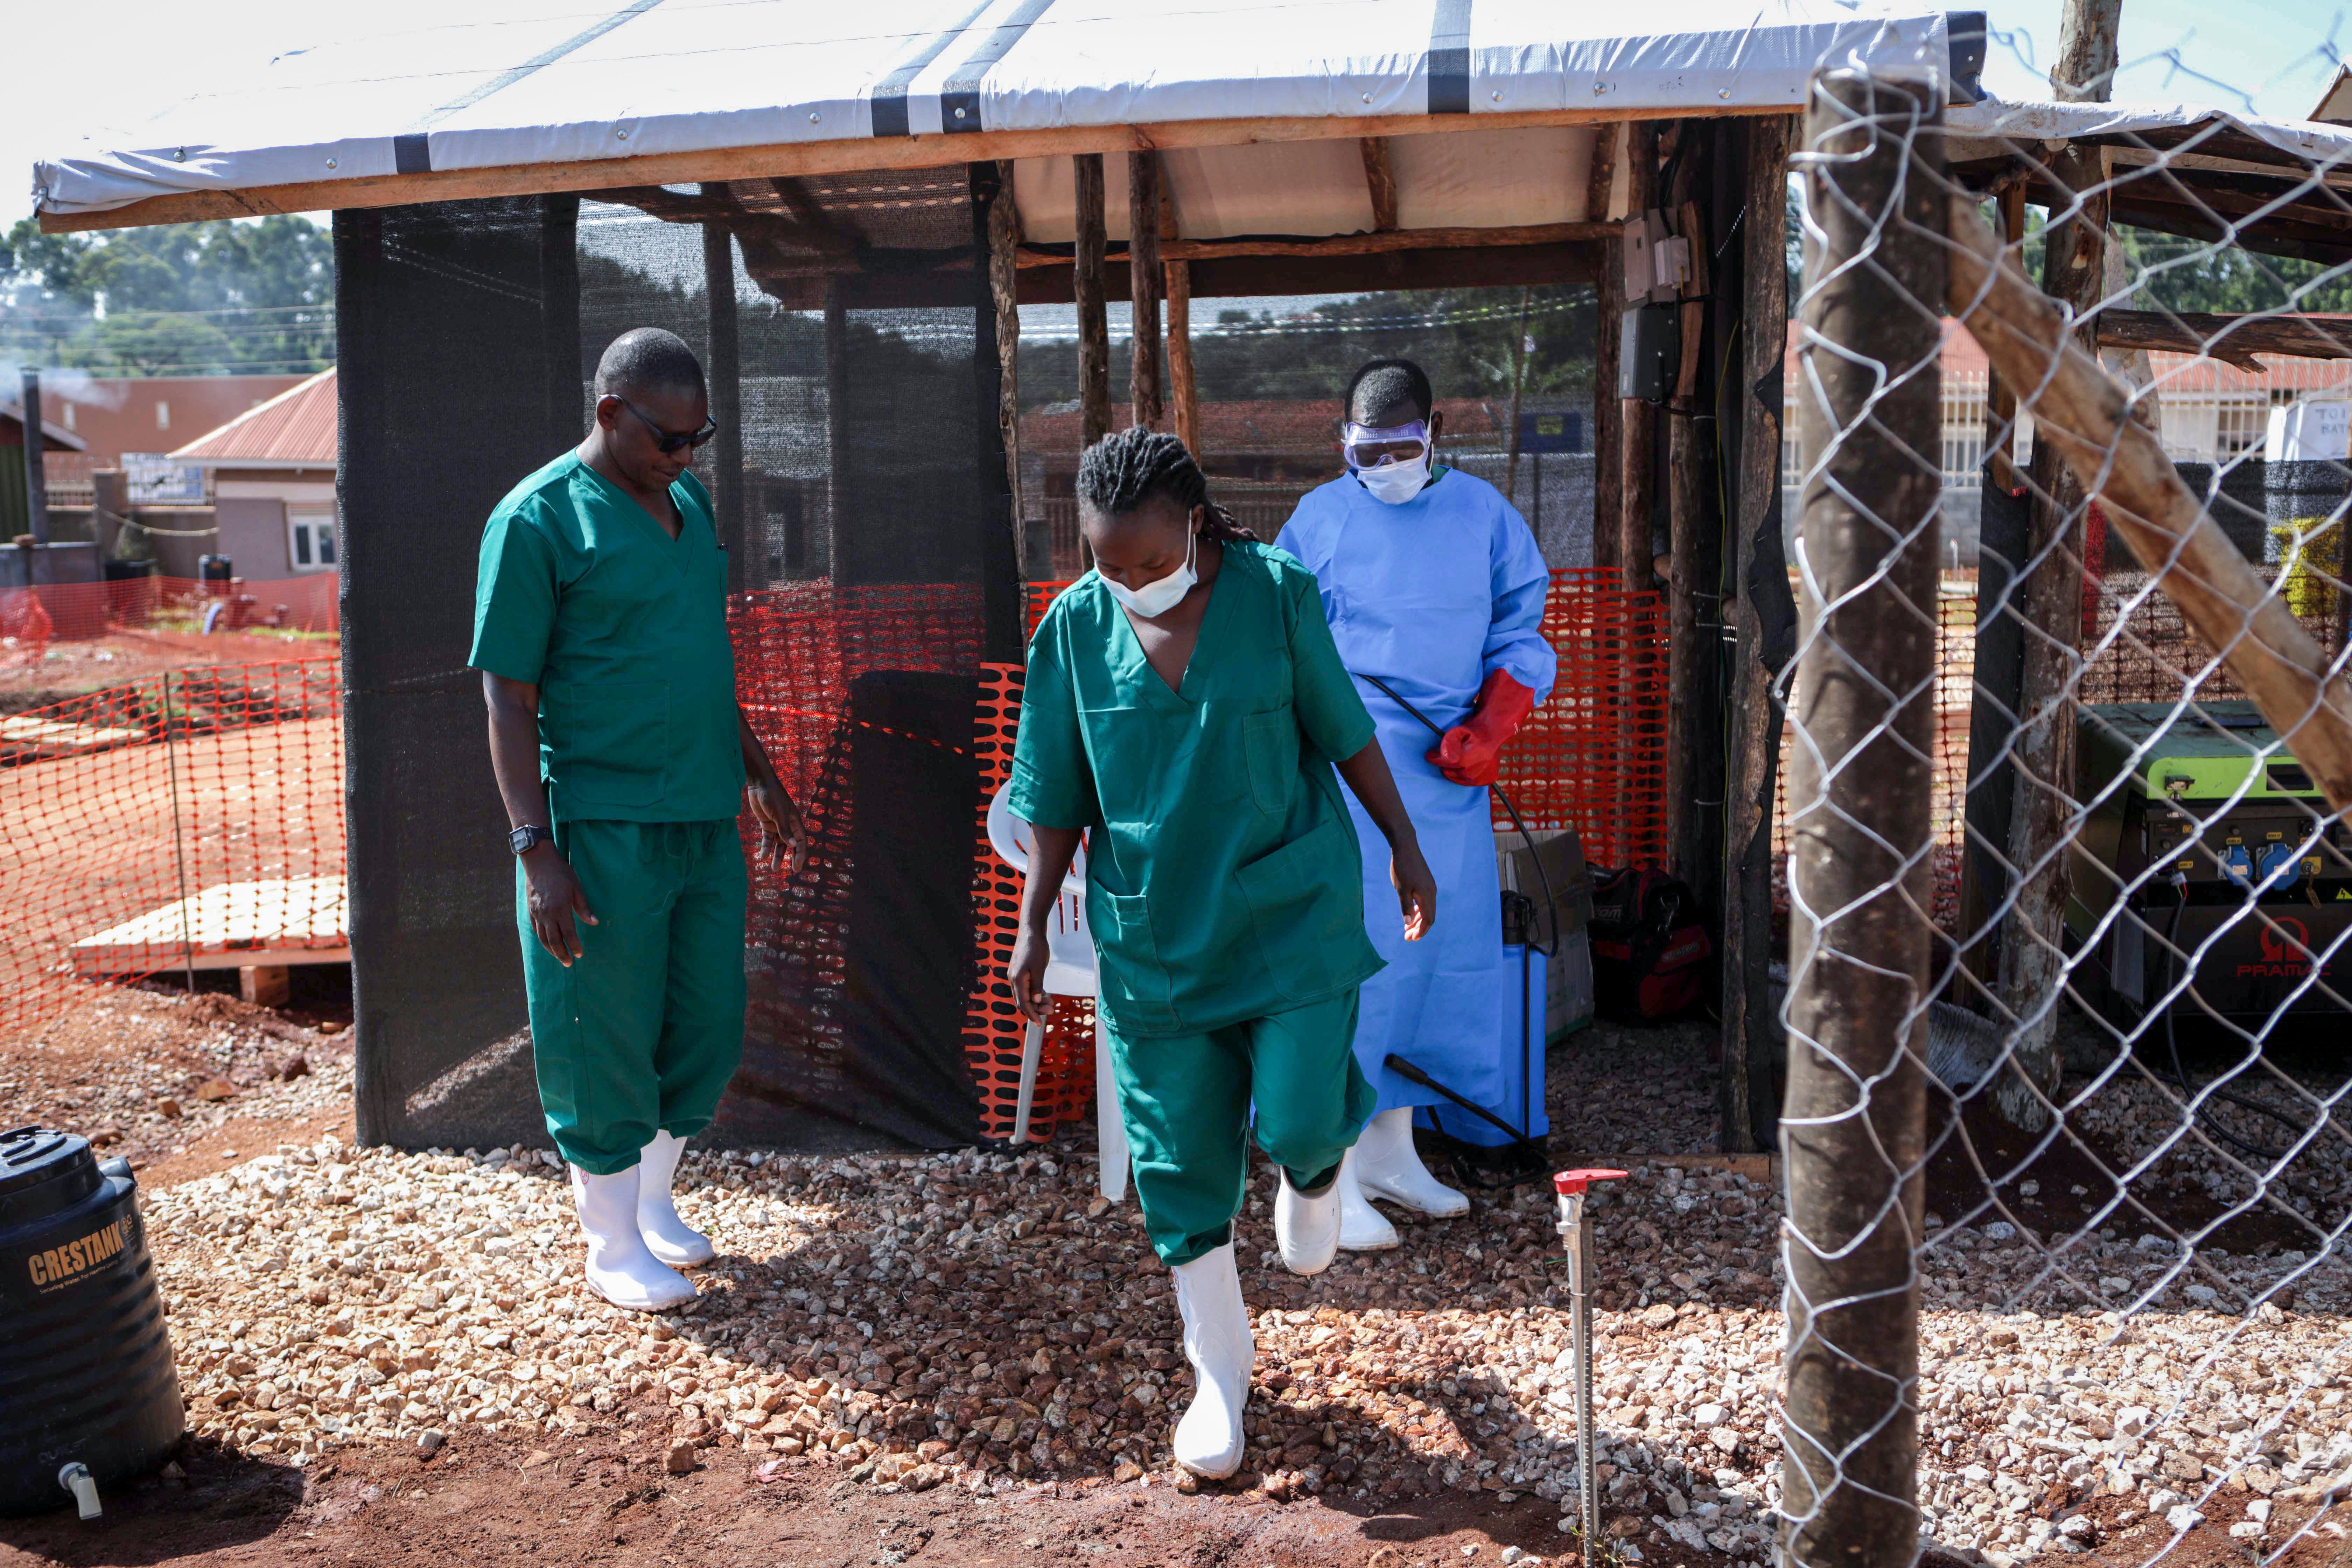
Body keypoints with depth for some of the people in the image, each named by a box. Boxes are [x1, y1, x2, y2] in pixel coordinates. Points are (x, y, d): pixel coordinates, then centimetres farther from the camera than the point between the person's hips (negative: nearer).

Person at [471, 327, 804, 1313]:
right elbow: (508, 696, -12)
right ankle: (613, 1247, 22)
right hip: (603, 831, -7)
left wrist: (758, 775, 21)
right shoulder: (539, 519, -11)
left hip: (706, 817, 7)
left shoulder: (688, 501, 11)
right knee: (607, 1040, 5)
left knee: (708, 1024, 14)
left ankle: (653, 1200, 35)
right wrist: (535, 850, -17)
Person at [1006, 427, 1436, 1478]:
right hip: (1153, 933, 2)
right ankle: (1220, 1372, 25)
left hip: (1292, 915, -1)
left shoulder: (1277, 595, -8)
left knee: (1299, 1120, -9)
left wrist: (1404, 843, 8)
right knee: (1181, 1164, 6)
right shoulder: (1074, 629, -4)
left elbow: (1343, 730, 3)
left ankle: (1313, 1172, 32)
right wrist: (1033, 927, 4)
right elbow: (1057, 797, 3)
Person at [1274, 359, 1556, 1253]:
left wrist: (1490, 729, -1)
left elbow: (1521, 633, 11)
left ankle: (1391, 1152, 22)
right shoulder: (1320, 518, 4)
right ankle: (1332, 1172, 1)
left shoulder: (1484, 515, 10)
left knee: (1441, 952, 7)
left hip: (1452, 774, 4)